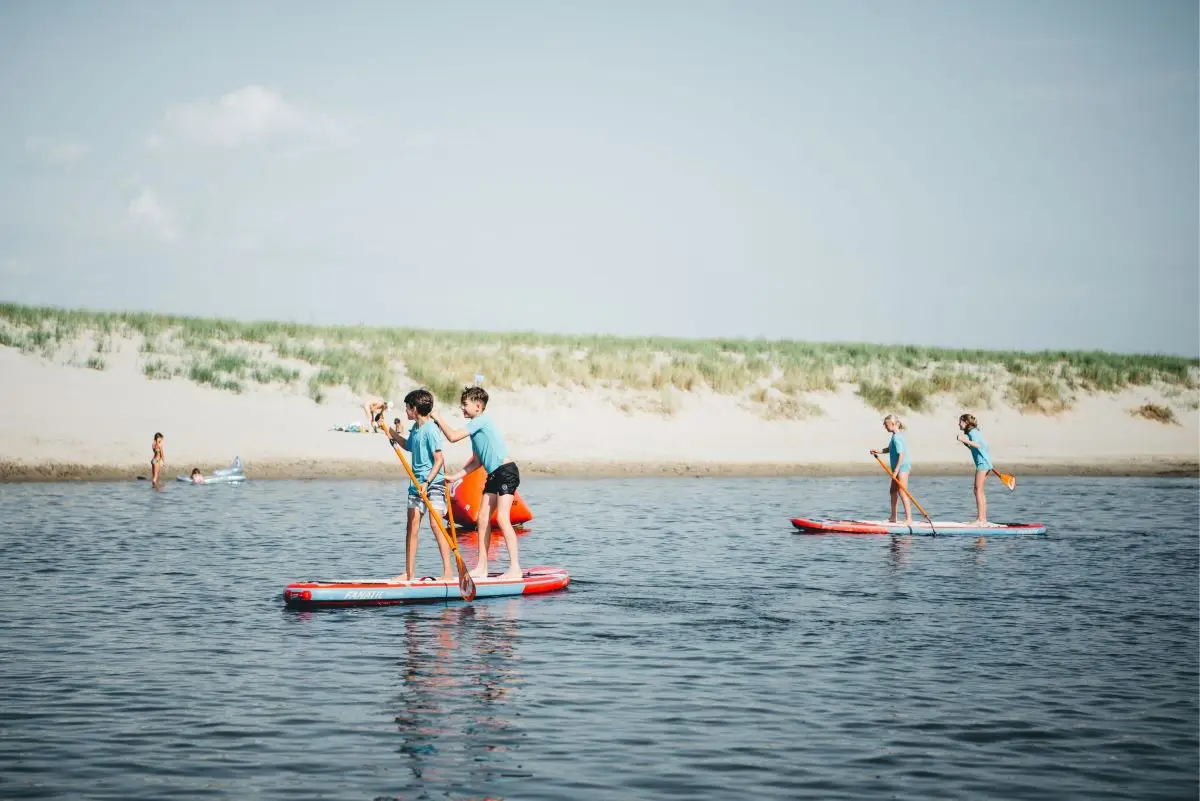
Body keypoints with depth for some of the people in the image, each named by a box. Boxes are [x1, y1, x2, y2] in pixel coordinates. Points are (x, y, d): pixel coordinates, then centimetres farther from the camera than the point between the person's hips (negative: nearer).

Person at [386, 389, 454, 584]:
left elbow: (439, 460, -18)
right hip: (417, 482, 9)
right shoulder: (416, 428, 11)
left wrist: (427, 482, -23)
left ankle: (448, 571, -11)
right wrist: (391, 431, 28)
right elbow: (408, 446, 32)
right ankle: (409, 572, 11)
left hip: (434, 482, -9)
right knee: (412, 525, 6)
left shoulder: (430, 430, -14)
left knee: (436, 524, -14)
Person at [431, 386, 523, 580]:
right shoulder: (475, 427, 18)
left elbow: (453, 436, -15)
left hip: (507, 471, -10)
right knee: (483, 518, 6)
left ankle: (515, 568, -20)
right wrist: (455, 477, 13)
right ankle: (482, 568, 10)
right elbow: (477, 461, 20)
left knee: (502, 517, -18)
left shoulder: (482, 420, -11)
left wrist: (438, 419, -1)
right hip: (494, 475, 10)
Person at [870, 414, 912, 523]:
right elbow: (890, 449, 23)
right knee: (892, 491, 16)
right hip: (899, 468, 11)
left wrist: (896, 470, -25)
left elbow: (901, 454, -25)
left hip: (902, 467, -11)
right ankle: (893, 517, 22)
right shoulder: (896, 435, 11)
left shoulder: (897, 438, -20)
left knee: (902, 493, -11)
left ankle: (909, 519, -10)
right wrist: (879, 452, 8)